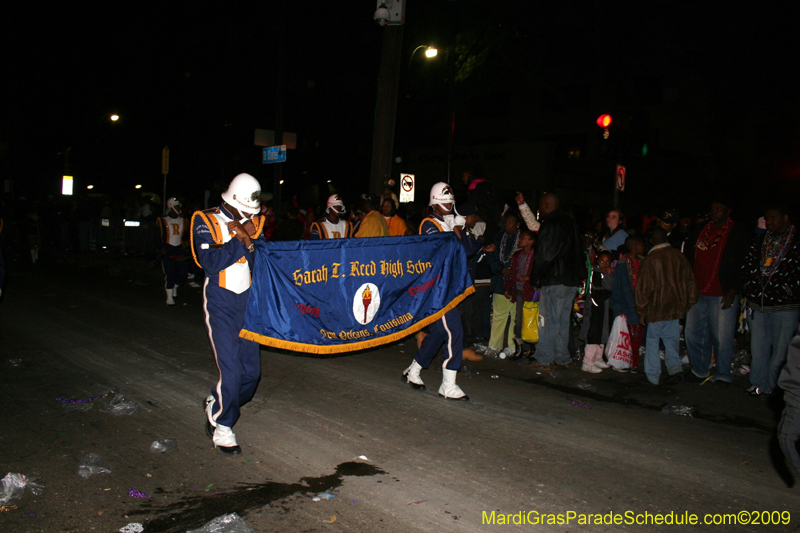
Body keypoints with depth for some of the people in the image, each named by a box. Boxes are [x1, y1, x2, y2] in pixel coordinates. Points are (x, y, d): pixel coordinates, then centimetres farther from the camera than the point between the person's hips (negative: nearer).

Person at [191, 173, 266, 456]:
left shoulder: (254, 223, 8)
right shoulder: (207, 222, -5)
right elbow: (210, 263, -19)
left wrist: (251, 237, -16)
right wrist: (240, 240, -15)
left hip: (247, 303, 5)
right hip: (220, 303, -5)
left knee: (251, 371, 7)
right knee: (231, 370, -10)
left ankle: (216, 403, 33)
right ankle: (222, 428, 8)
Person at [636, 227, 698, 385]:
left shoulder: (649, 259, -10)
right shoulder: (678, 256, 3)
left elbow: (644, 287, -9)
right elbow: (690, 281, 8)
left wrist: (641, 311, -1)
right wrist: (689, 303, 17)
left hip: (656, 308, -4)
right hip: (676, 307, 4)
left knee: (652, 341, 6)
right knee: (671, 340, 15)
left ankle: (653, 376, 9)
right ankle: (675, 367, -2)